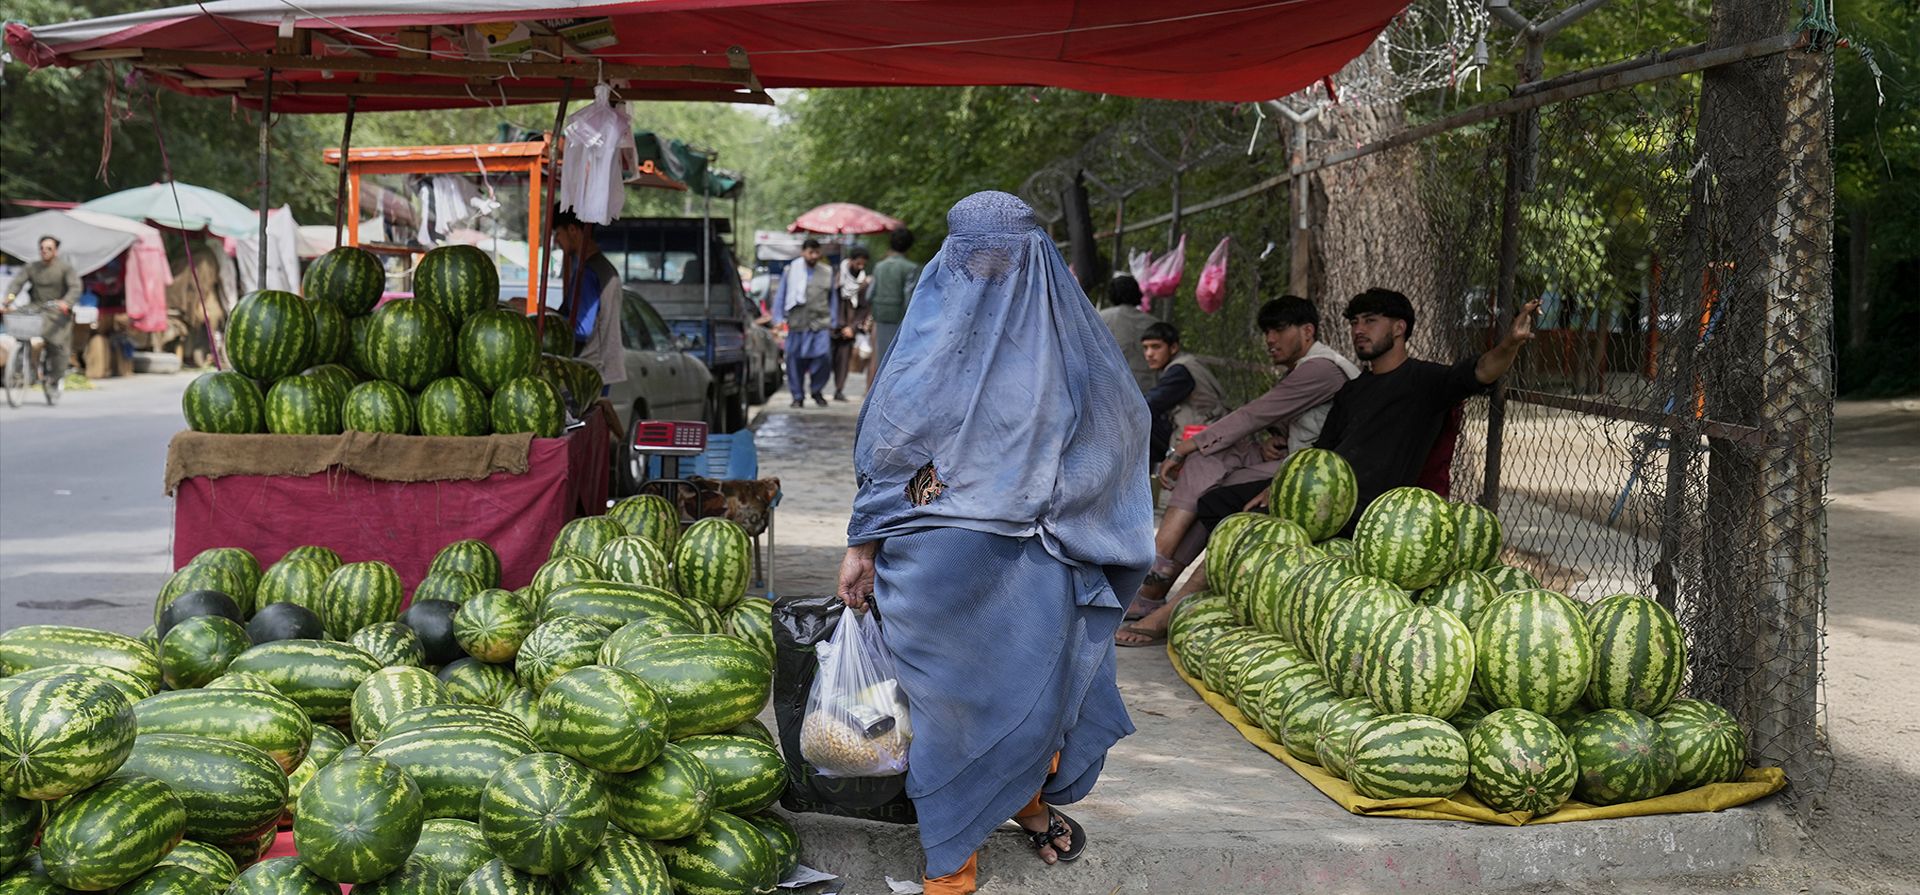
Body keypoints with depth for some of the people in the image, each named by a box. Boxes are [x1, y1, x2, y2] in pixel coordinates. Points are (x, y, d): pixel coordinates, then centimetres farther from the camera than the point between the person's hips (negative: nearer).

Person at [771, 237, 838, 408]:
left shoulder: (827, 273, 11)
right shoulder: (791, 271, 8)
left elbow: (832, 300, 15)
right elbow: (780, 297, 11)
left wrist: (833, 323, 12)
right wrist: (778, 319, 3)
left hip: (821, 324, 0)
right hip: (797, 324, 0)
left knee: (824, 356, -14)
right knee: (795, 361, 2)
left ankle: (817, 390, 8)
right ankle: (798, 396, 16)